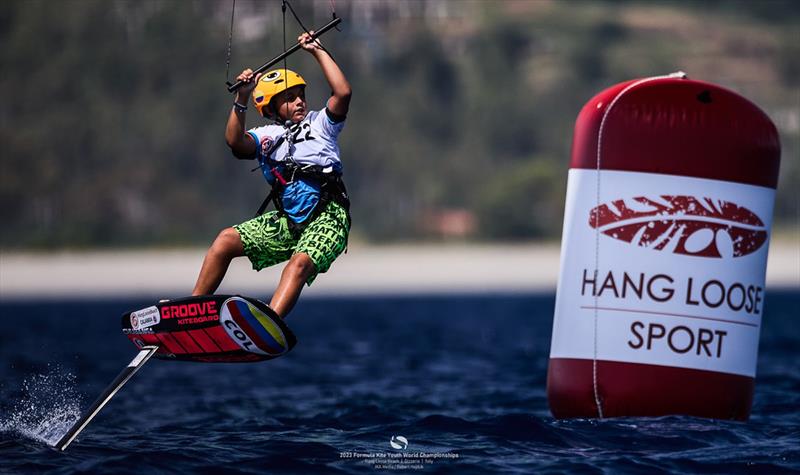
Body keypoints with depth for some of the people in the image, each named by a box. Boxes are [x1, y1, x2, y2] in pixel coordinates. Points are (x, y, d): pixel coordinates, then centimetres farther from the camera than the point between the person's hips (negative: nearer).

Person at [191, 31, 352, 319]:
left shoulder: (319, 123, 8)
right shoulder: (266, 136, 12)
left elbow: (343, 92, -9)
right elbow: (236, 142, -9)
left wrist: (318, 52, -5)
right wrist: (241, 101, -20)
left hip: (326, 221, -4)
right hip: (286, 222, 4)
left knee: (299, 263, -31)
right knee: (226, 239, -9)